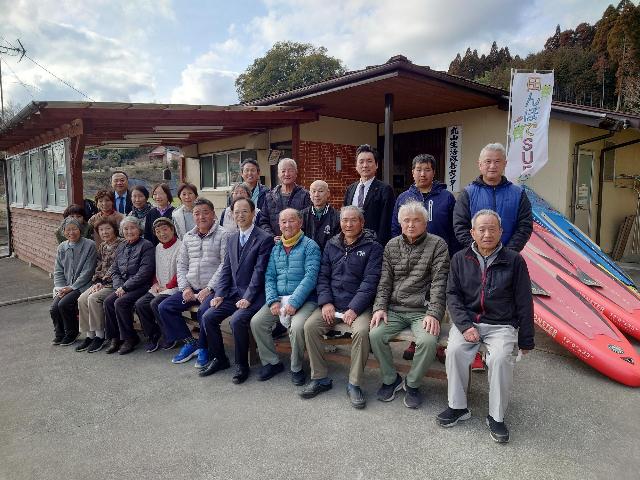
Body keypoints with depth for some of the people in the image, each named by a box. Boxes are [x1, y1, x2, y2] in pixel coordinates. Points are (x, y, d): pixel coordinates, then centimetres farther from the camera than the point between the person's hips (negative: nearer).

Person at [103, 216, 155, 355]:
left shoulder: (146, 246, -7)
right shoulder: (121, 247, 17)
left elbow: (144, 272, -16)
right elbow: (114, 270, 16)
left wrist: (125, 287, -16)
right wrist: (119, 286, -3)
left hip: (141, 286, -7)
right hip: (123, 287, 7)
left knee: (120, 302, -25)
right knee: (108, 301, -15)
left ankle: (129, 338, -9)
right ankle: (114, 338, -4)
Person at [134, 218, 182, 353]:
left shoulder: (180, 246, -8)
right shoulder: (158, 248, 17)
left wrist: (167, 286, -13)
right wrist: (155, 284, 4)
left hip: (174, 288, -7)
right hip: (158, 288, 7)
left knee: (155, 303, -27)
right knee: (140, 304, -13)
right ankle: (152, 337, 0)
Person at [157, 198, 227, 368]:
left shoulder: (222, 235, -5)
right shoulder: (188, 237, 15)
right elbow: (181, 265, 15)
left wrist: (209, 288, -17)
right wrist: (185, 287, 0)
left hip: (213, 288, -7)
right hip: (191, 288, 7)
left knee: (204, 311, -32)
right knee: (164, 307, -5)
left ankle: (203, 348, -4)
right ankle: (189, 342, 6)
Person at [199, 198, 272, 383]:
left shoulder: (265, 239, -9)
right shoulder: (231, 238, 13)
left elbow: (259, 271, -15)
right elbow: (226, 269, 12)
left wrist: (247, 298, -19)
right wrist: (219, 294, 0)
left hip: (253, 295, -7)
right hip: (233, 292, 7)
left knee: (237, 320, -28)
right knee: (208, 317, -7)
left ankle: (242, 365, -6)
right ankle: (219, 359, 13)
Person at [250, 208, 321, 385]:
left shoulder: (310, 246, -2)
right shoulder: (276, 248, 15)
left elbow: (310, 276, -13)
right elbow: (269, 276, 11)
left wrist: (294, 302, -21)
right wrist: (273, 301, -6)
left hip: (303, 299, -5)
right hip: (278, 298, 5)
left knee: (297, 326, -30)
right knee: (256, 322, -13)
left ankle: (296, 368, -3)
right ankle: (271, 362, 7)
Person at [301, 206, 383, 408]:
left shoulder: (372, 247, 0)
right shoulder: (331, 245, 14)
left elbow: (370, 281, -9)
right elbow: (323, 276, 10)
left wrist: (354, 309, -18)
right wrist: (326, 302, -6)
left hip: (359, 305, -4)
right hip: (332, 302, 4)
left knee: (362, 331, -31)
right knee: (310, 326, -20)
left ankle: (354, 384, -11)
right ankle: (320, 378, -3)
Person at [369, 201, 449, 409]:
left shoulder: (437, 245, -2)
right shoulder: (392, 245, 10)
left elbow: (439, 283, -9)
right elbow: (385, 280, 8)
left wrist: (433, 314, -19)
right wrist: (380, 307, -5)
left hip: (422, 310, -3)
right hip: (395, 308, 3)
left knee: (428, 341, -29)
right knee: (375, 335, -20)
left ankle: (412, 384, 1)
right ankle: (391, 379, 8)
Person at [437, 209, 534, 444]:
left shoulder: (513, 260, 1)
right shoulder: (460, 259, 6)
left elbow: (524, 303, 4)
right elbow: (453, 295, 4)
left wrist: (526, 340, 5)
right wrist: (465, 325, -11)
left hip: (502, 324, -1)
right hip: (467, 320, 2)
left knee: (500, 358, -28)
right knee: (454, 350, -25)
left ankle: (496, 416, -7)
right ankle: (457, 407, -4)